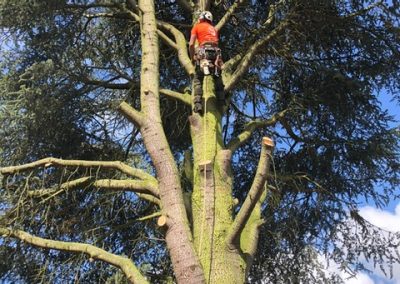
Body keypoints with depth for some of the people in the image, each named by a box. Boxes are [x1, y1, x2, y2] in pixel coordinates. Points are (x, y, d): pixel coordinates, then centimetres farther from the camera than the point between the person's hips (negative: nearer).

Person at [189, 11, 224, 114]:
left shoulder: (197, 26, 15)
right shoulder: (214, 29, 30)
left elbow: (191, 44, 6)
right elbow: (216, 42, 21)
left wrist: (193, 57, 16)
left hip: (204, 52, -4)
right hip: (216, 52, 4)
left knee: (197, 79, -4)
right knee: (217, 78, 16)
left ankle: (198, 104, -18)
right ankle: (222, 101, 8)